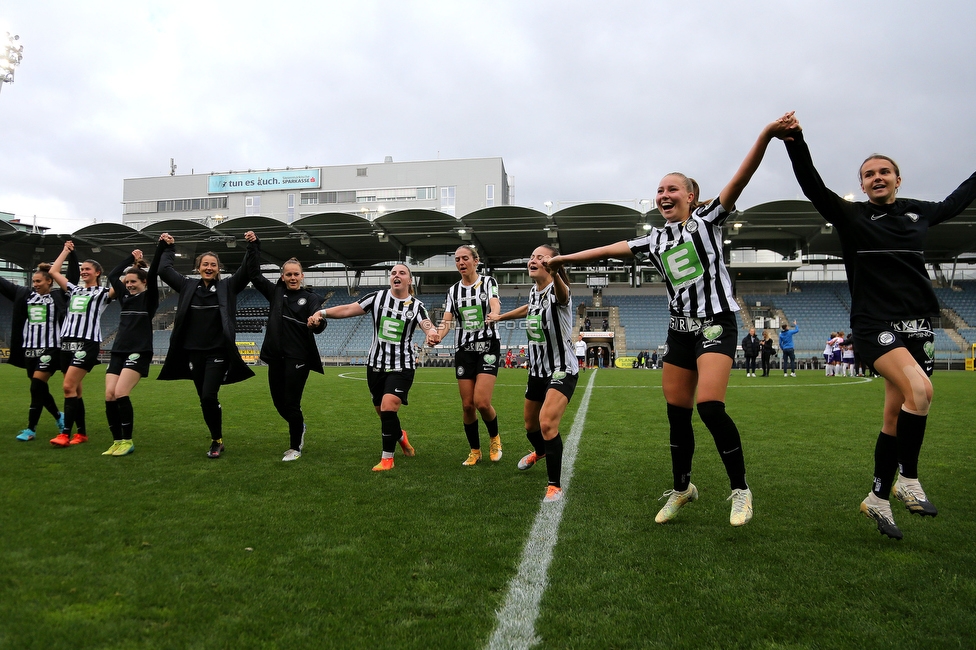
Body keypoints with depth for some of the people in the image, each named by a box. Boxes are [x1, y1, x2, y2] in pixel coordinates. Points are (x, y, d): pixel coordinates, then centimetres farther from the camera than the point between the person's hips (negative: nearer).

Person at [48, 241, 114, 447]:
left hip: (87, 344, -6)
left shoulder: (103, 292, 4)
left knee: (69, 387, -14)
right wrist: (66, 251, 28)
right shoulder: (74, 290, 19)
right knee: (75, 390, 7)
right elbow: (54, 272, 22)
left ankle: (65, 433, -12)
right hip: (67, 343, 6)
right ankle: (82, 432, 14)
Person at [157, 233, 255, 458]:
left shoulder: (227, 287, -1)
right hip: (193, 353, 4)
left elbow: (247, 271, -9)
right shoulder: (188, 286, 7)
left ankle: (217, 440, 5)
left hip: (218, 352, -4)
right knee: (204, 400, 9)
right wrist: (169, 248, 16)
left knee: (209, 397, -13)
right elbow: (165, 270, 14)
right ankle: (216, 440, 24)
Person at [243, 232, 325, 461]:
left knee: (291, 404, -3)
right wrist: (253, 246, 3)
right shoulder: (275, 292, 8)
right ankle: (299, 427, 43)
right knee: (278, 402, 14)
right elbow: (254, 275, 9)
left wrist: (317, 321, -40)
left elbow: (318, 327, -16)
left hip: (298, 358, -5)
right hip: (275, 356, 5)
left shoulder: (310, 298, -4)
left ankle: (295, 448, 14)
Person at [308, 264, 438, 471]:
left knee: (388, 408, -18)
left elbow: (427, 325, -22)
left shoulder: (416, 306, -4)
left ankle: (387, 458, -3)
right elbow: (348, 309, -6)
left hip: (401, 366, -2)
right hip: (376, 365, 3)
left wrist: (432, 333, -46)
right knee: (384, 413, 12)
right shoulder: (377, 297, -1)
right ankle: (400, 436, 45)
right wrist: (322, 312, -20)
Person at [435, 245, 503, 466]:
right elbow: (447, 321, 0)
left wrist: (493, 315, -44)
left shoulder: (488, 282, 0)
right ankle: (474, 451, 21)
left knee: (481, 402, -14)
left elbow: (495, 305, -19)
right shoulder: (453, 291, 9)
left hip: (488, 348, -3)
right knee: (467, 404, 2)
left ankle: (494, 437, 16)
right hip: (464, 350, 4)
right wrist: (436, 336, -22)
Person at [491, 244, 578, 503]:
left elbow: (562, 295, -49)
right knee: (530, 425, 20)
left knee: (547, 423, -25)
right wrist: (501, 316, 36)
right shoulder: (533, 291, 2)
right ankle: (539, 451, 56)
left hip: (562, 370, -8)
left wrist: (555, 274, -70)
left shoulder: (557, 291, -21)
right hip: (537, 370, 8)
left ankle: (555, 486, -8)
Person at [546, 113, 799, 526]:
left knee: (709, 406, -20)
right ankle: (682, 488, 24)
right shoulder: (655, 240, 14)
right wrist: (563, 258, 23)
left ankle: (740, 489, -2)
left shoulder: (707, 219, 0)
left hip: (716, 325, -6)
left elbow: (740, 179, -14)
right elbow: (609, 250, 19)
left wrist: (766, 135, -29)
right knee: (676, 414, 6)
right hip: (680, 331, 6)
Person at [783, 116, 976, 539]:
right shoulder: (850, 215, 1)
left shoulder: (918, 212, 14)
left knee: (897, 415, 7)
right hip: (874, 324, -5)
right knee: (919, 390, -27)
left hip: (917, 325, 5)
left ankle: (878, 499, 19)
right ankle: (908, 480, -9)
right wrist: (795, 140, -23)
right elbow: (812, 186, -12)